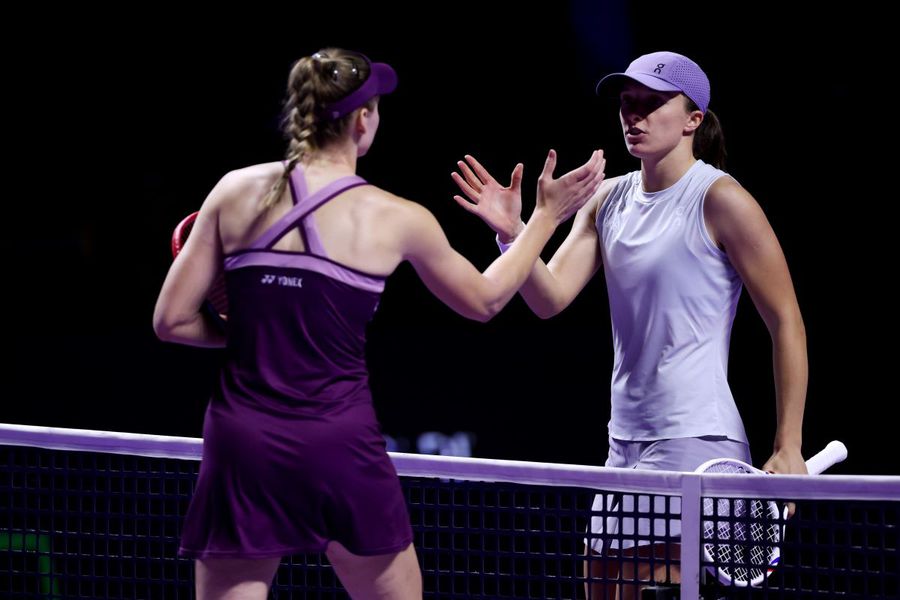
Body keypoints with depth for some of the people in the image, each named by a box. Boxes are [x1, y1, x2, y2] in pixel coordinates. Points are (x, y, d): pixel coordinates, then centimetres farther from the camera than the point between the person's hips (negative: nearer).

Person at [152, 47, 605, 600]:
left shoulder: (236, 192, 2)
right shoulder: (396, 221, -1)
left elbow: (173, 320, 3)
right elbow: (483, 300, 17)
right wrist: (547, 216, 28)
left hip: (242, 444, 1)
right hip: (339, 445, -1)